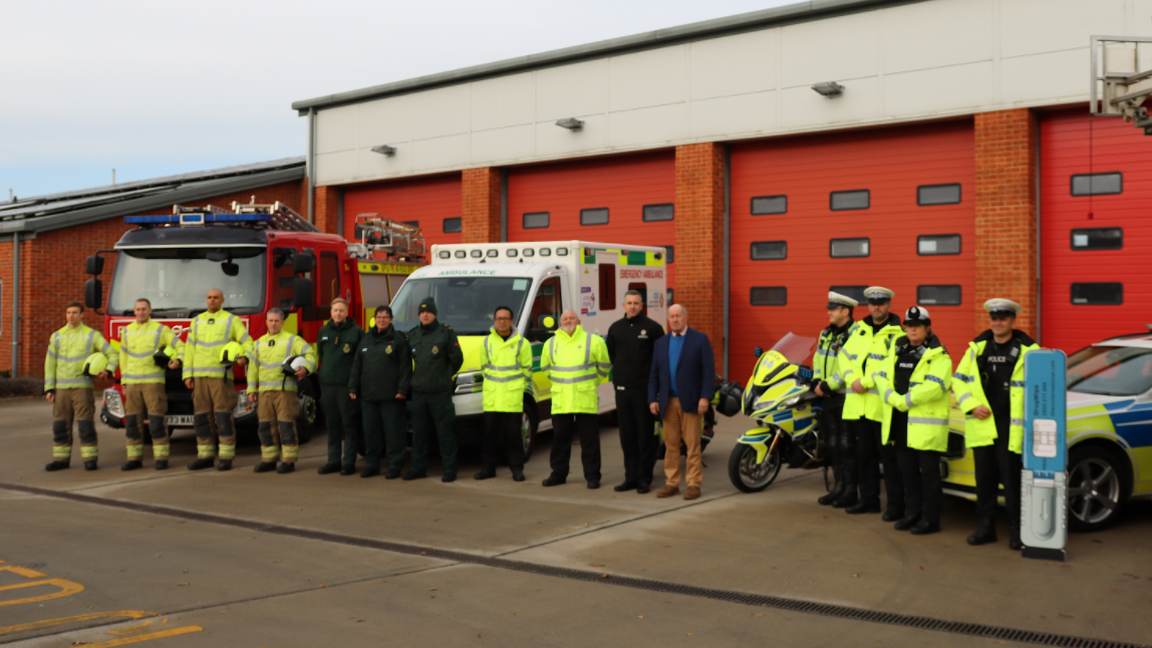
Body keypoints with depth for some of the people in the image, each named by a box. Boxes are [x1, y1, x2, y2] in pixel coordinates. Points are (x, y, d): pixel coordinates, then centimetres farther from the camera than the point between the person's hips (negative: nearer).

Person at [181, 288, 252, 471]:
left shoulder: (232, 320, 4)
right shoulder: (197, 321, 16)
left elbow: (247, 342, 1)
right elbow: (189, 349, 15)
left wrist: (245, 357, -21)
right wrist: (188, 375, 7)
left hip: (221, 376, -4)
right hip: (200, 377, 5)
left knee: (223, 416, -7)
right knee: (200, 416, 5)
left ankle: (226, 458, -2)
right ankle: (205, 456, 13)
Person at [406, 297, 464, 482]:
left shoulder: (446, 333, -3)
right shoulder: (412, 335, 12)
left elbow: (457, 358, 0)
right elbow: (406, 359, 22)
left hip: (440, 392, -5)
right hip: (418, 391, 5)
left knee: (445, 432, -3)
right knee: (418, 432, 9)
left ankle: (449, 469, 2)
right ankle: (418, 468, 17)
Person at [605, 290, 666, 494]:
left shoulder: (652, 327, -2)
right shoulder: (615, 328, 11)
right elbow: (610, 354, 22)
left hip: (644, 388, -4)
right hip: (622, 388, 4)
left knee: (646, 435, -1)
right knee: (627, 435, 8)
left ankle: (644, 478, 5)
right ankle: (631, 476, 15)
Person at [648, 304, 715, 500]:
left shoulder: (700, 339, 2)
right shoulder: (660, 343, 14)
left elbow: (708, 370, -4)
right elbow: (653, 374, 13)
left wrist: (705, 397, -13)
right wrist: (652, 399, 3)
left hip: (691, 401, -4)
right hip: (668, 402, 4)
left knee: (692, 445, -3)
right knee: (670, 445, 5)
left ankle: (694, 484, 3)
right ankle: (671, 483, 12)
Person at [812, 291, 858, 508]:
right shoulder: (826, 333, 14)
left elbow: (850, 368, -22)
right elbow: (818, 360, 18)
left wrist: (827, 385, -19)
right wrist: (817, 382, 1)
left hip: (848, 398, -8)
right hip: (829, 398, 8)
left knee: (847, 446, -3)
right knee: (834, 445, 13)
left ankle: (850, 490, 5)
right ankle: (839, 486, 22)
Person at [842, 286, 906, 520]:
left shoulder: (897, 334, -4)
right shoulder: (858, 330, 15)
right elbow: (845, 356, 12)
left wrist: (866, 382, -19)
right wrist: (852, 379, -6)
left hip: (883, 405, -6)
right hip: (858, 404, 6)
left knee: (889, 455, -2)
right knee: (865, 454, 14)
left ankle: (895, 505, 4)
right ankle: (869, 499, 25)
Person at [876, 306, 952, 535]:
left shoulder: (938, 356, -8)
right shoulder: (897, 350, 14)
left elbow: (934, 387, -21)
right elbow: (883, 377, 6)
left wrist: (905, 401, -19)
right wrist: (894, 399, -12)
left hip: (927, 423, -7)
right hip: (900, 421, 7)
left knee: (928, 472, 0)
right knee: (907, 469, 14)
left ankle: (930, 518, 8)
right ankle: (912, 512, 25)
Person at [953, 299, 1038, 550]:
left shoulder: (1027, 350, -1)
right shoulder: (977, 347, 10)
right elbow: (958, 380, 14)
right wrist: (972, 406, 0)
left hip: (1011, 425, -4)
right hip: (982, 424, 4)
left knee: (1012, 479, -2)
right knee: (984, 478, 8)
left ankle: (1017, 530, 8)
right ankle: (987, 526, 19)